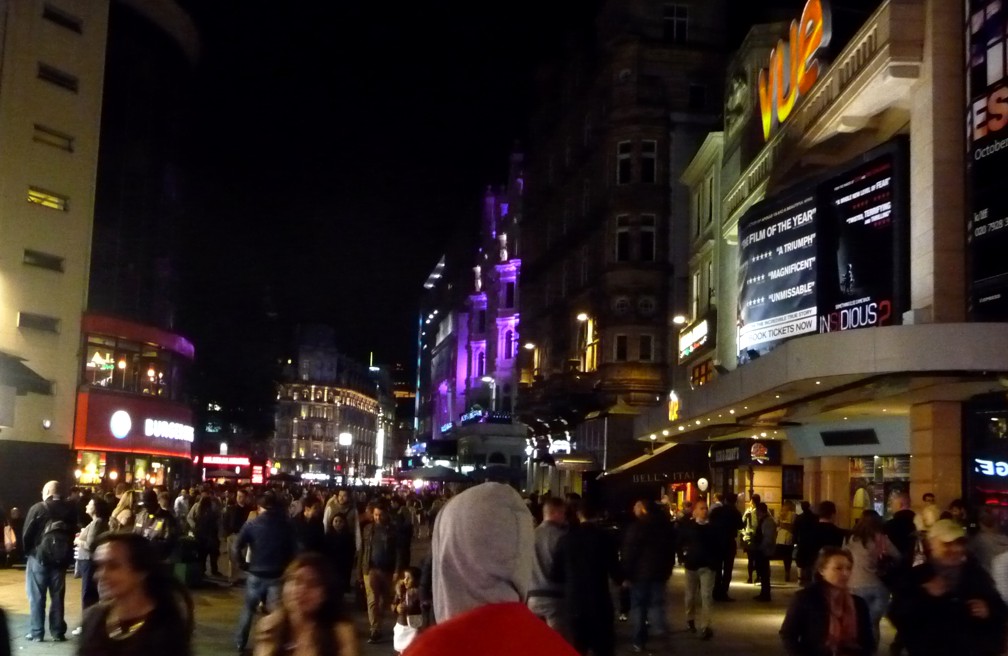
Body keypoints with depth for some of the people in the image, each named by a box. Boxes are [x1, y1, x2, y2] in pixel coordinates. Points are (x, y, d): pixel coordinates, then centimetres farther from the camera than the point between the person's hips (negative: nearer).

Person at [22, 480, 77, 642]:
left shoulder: (37, 508, -9)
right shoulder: (70, 510, 2)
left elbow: (27, 534, -9)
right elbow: (73, 533, 3)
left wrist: (28, 551, 7)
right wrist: (67, 556, 8)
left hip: (39, 557, -3)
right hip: (61, 559, 3)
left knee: (36, 597, 6)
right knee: (57, 596, 10)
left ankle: (37, 632, 7)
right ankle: (58, 632, 11)